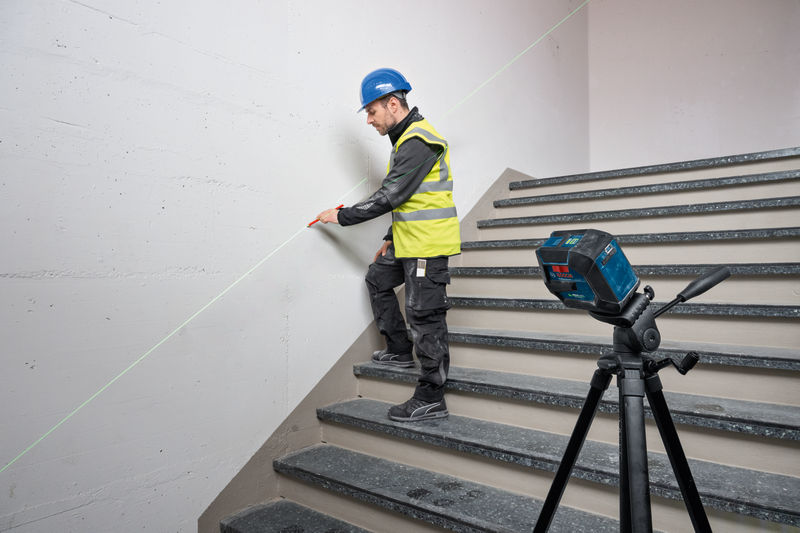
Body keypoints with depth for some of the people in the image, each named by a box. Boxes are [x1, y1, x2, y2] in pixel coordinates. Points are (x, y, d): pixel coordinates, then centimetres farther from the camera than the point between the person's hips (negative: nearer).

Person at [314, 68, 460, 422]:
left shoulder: (418, 140, -16)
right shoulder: (407, 138, 17)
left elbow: (391, 196, -21)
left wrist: (342, 216, -12)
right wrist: (391, 238, 22)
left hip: (428, 244, -11)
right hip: (410, 240, 11)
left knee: (424, 315, -7)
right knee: (378, 279, 22)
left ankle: (431, 399, 3)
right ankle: (400, 350, 30)